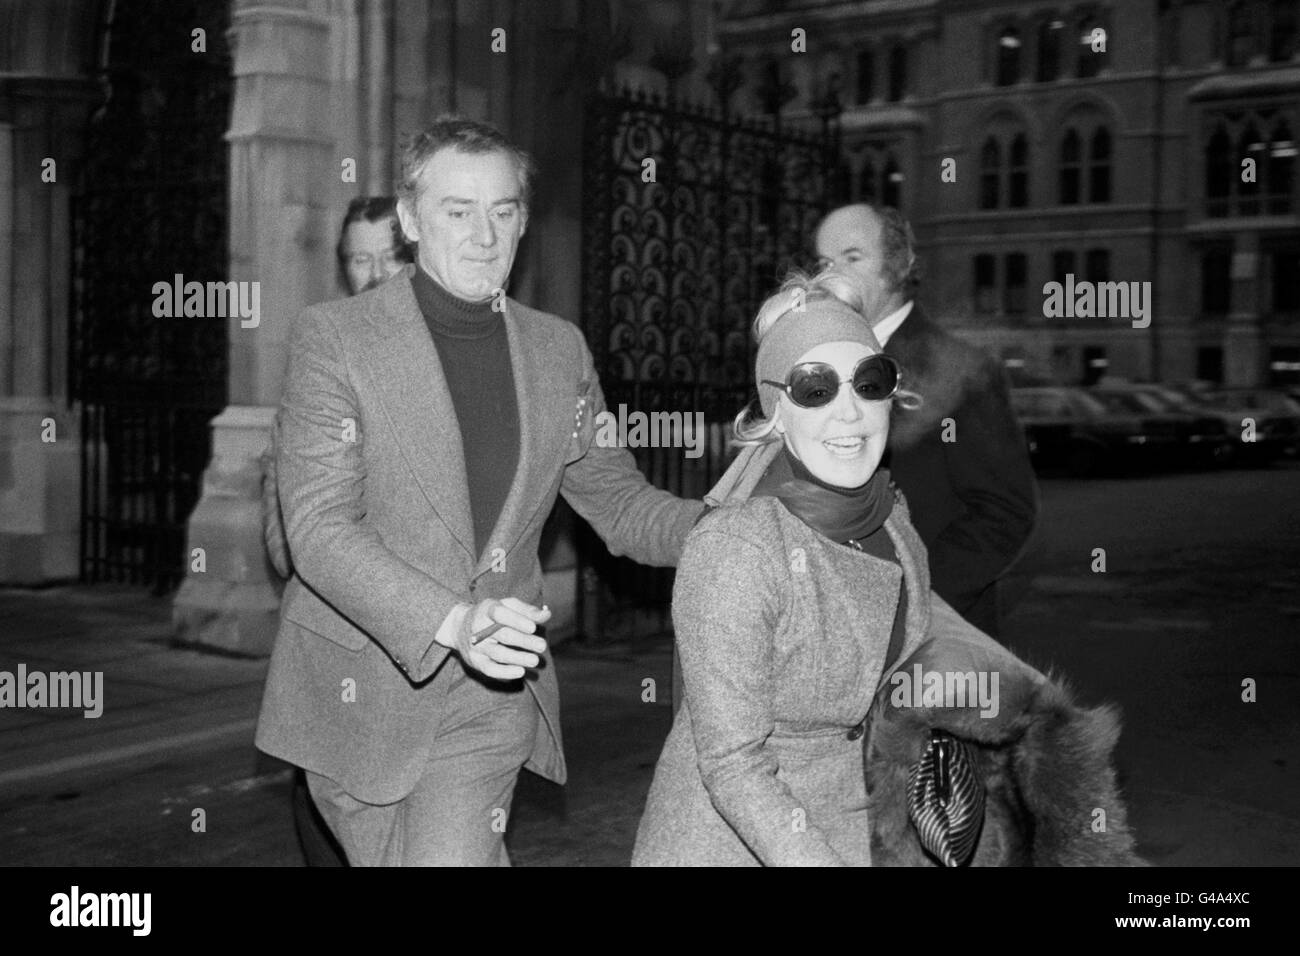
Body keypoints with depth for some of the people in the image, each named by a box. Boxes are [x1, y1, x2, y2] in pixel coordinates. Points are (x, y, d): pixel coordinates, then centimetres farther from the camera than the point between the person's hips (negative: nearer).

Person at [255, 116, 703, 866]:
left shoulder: (560, 349, 6)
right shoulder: (334, 338, -8)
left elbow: (618, 502, 11)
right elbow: (319, 528, -16)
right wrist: (450, 622, -29)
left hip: (490, 692, 2)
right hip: (360, 687, -1)